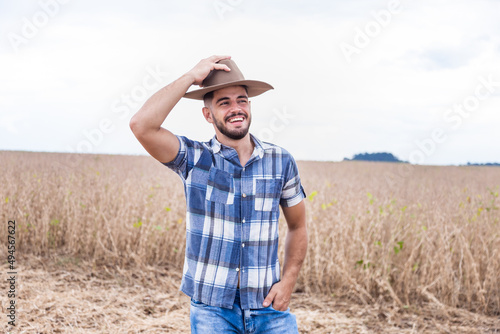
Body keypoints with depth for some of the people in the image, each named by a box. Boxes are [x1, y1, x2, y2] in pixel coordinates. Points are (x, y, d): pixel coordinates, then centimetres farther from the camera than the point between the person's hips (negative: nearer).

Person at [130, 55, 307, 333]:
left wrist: (289, 281, -2)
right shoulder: (195, 159, -6)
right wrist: (192, 76, -17)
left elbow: (298, 227, 11)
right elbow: (142, 125, -23)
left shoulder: (280, 161, 1)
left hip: (267, 305, 2)